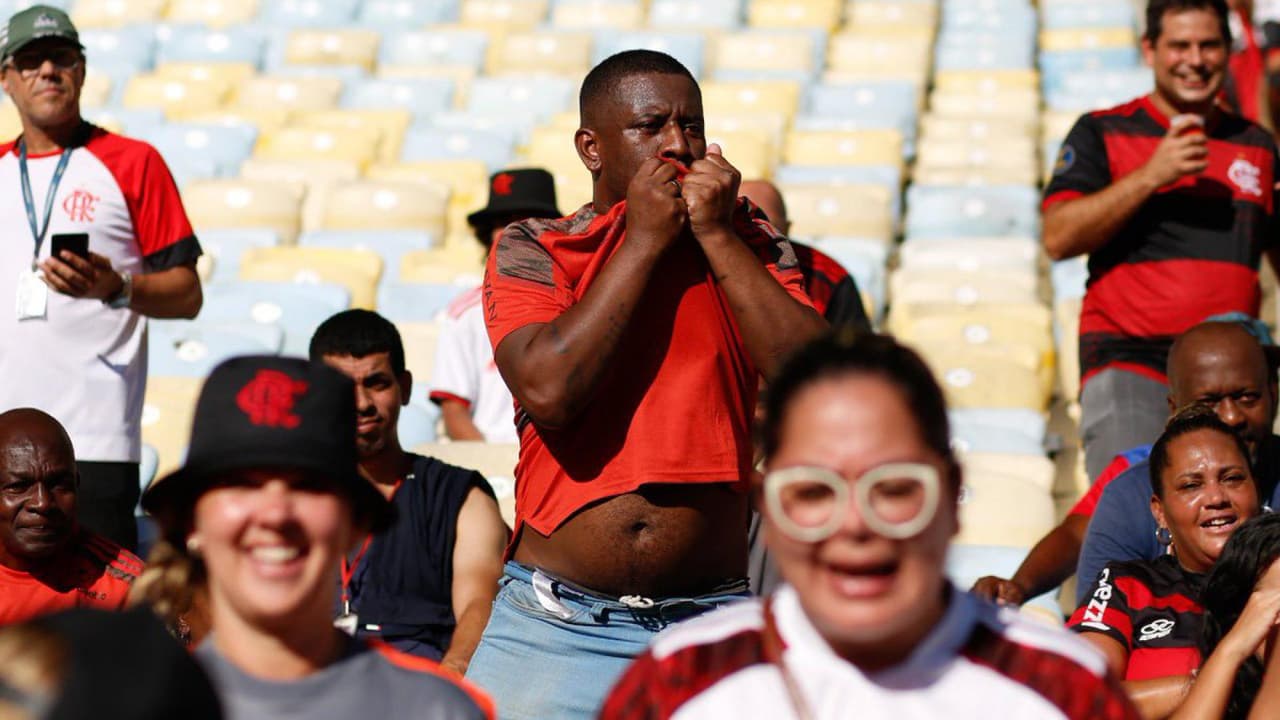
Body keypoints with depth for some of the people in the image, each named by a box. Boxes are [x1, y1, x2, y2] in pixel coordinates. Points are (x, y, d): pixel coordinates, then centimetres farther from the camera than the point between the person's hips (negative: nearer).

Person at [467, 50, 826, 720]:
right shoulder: (531, 250, 2)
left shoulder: (750, 246, 7)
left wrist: (716, 236, -8)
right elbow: (549, 390, -16)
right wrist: (643, 240, -10)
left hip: (712, 619, 1)